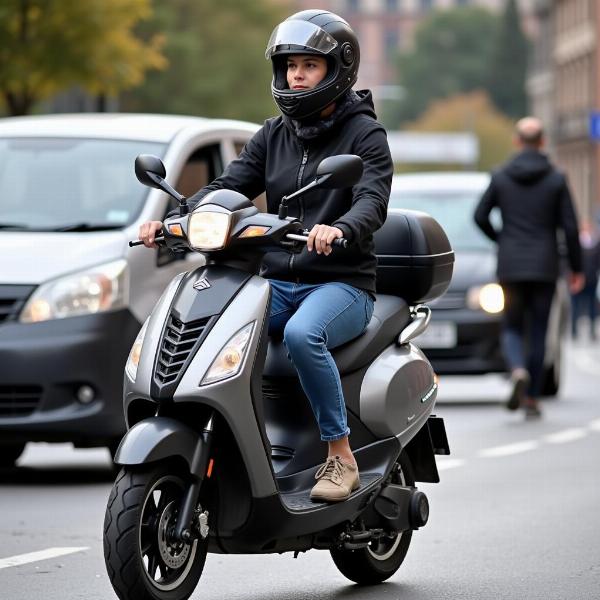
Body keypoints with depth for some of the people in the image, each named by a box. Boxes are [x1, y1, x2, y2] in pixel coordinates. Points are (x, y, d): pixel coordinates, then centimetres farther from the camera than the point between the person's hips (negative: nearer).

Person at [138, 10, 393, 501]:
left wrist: (339, 229, -40)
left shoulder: (364, 134, -1)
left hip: (342, 282, -5)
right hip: (278, 281, 5)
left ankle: (342, 457, -24)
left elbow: (373, 201, -17)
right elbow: (229, 186, 6)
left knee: (302, 333, -37)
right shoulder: (274, 136, 17)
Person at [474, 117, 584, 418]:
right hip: (544, 268, 0)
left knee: (512, 329, 10)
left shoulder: (501, 177, 0)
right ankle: (532, 398, 9)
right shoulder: (556, 179, -3)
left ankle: (518, 371, -21)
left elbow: (480, 216, 2)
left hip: (510, 268, 0)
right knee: (538, 332, 9)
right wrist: (576, 268, 5)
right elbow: (570, 226, -4)